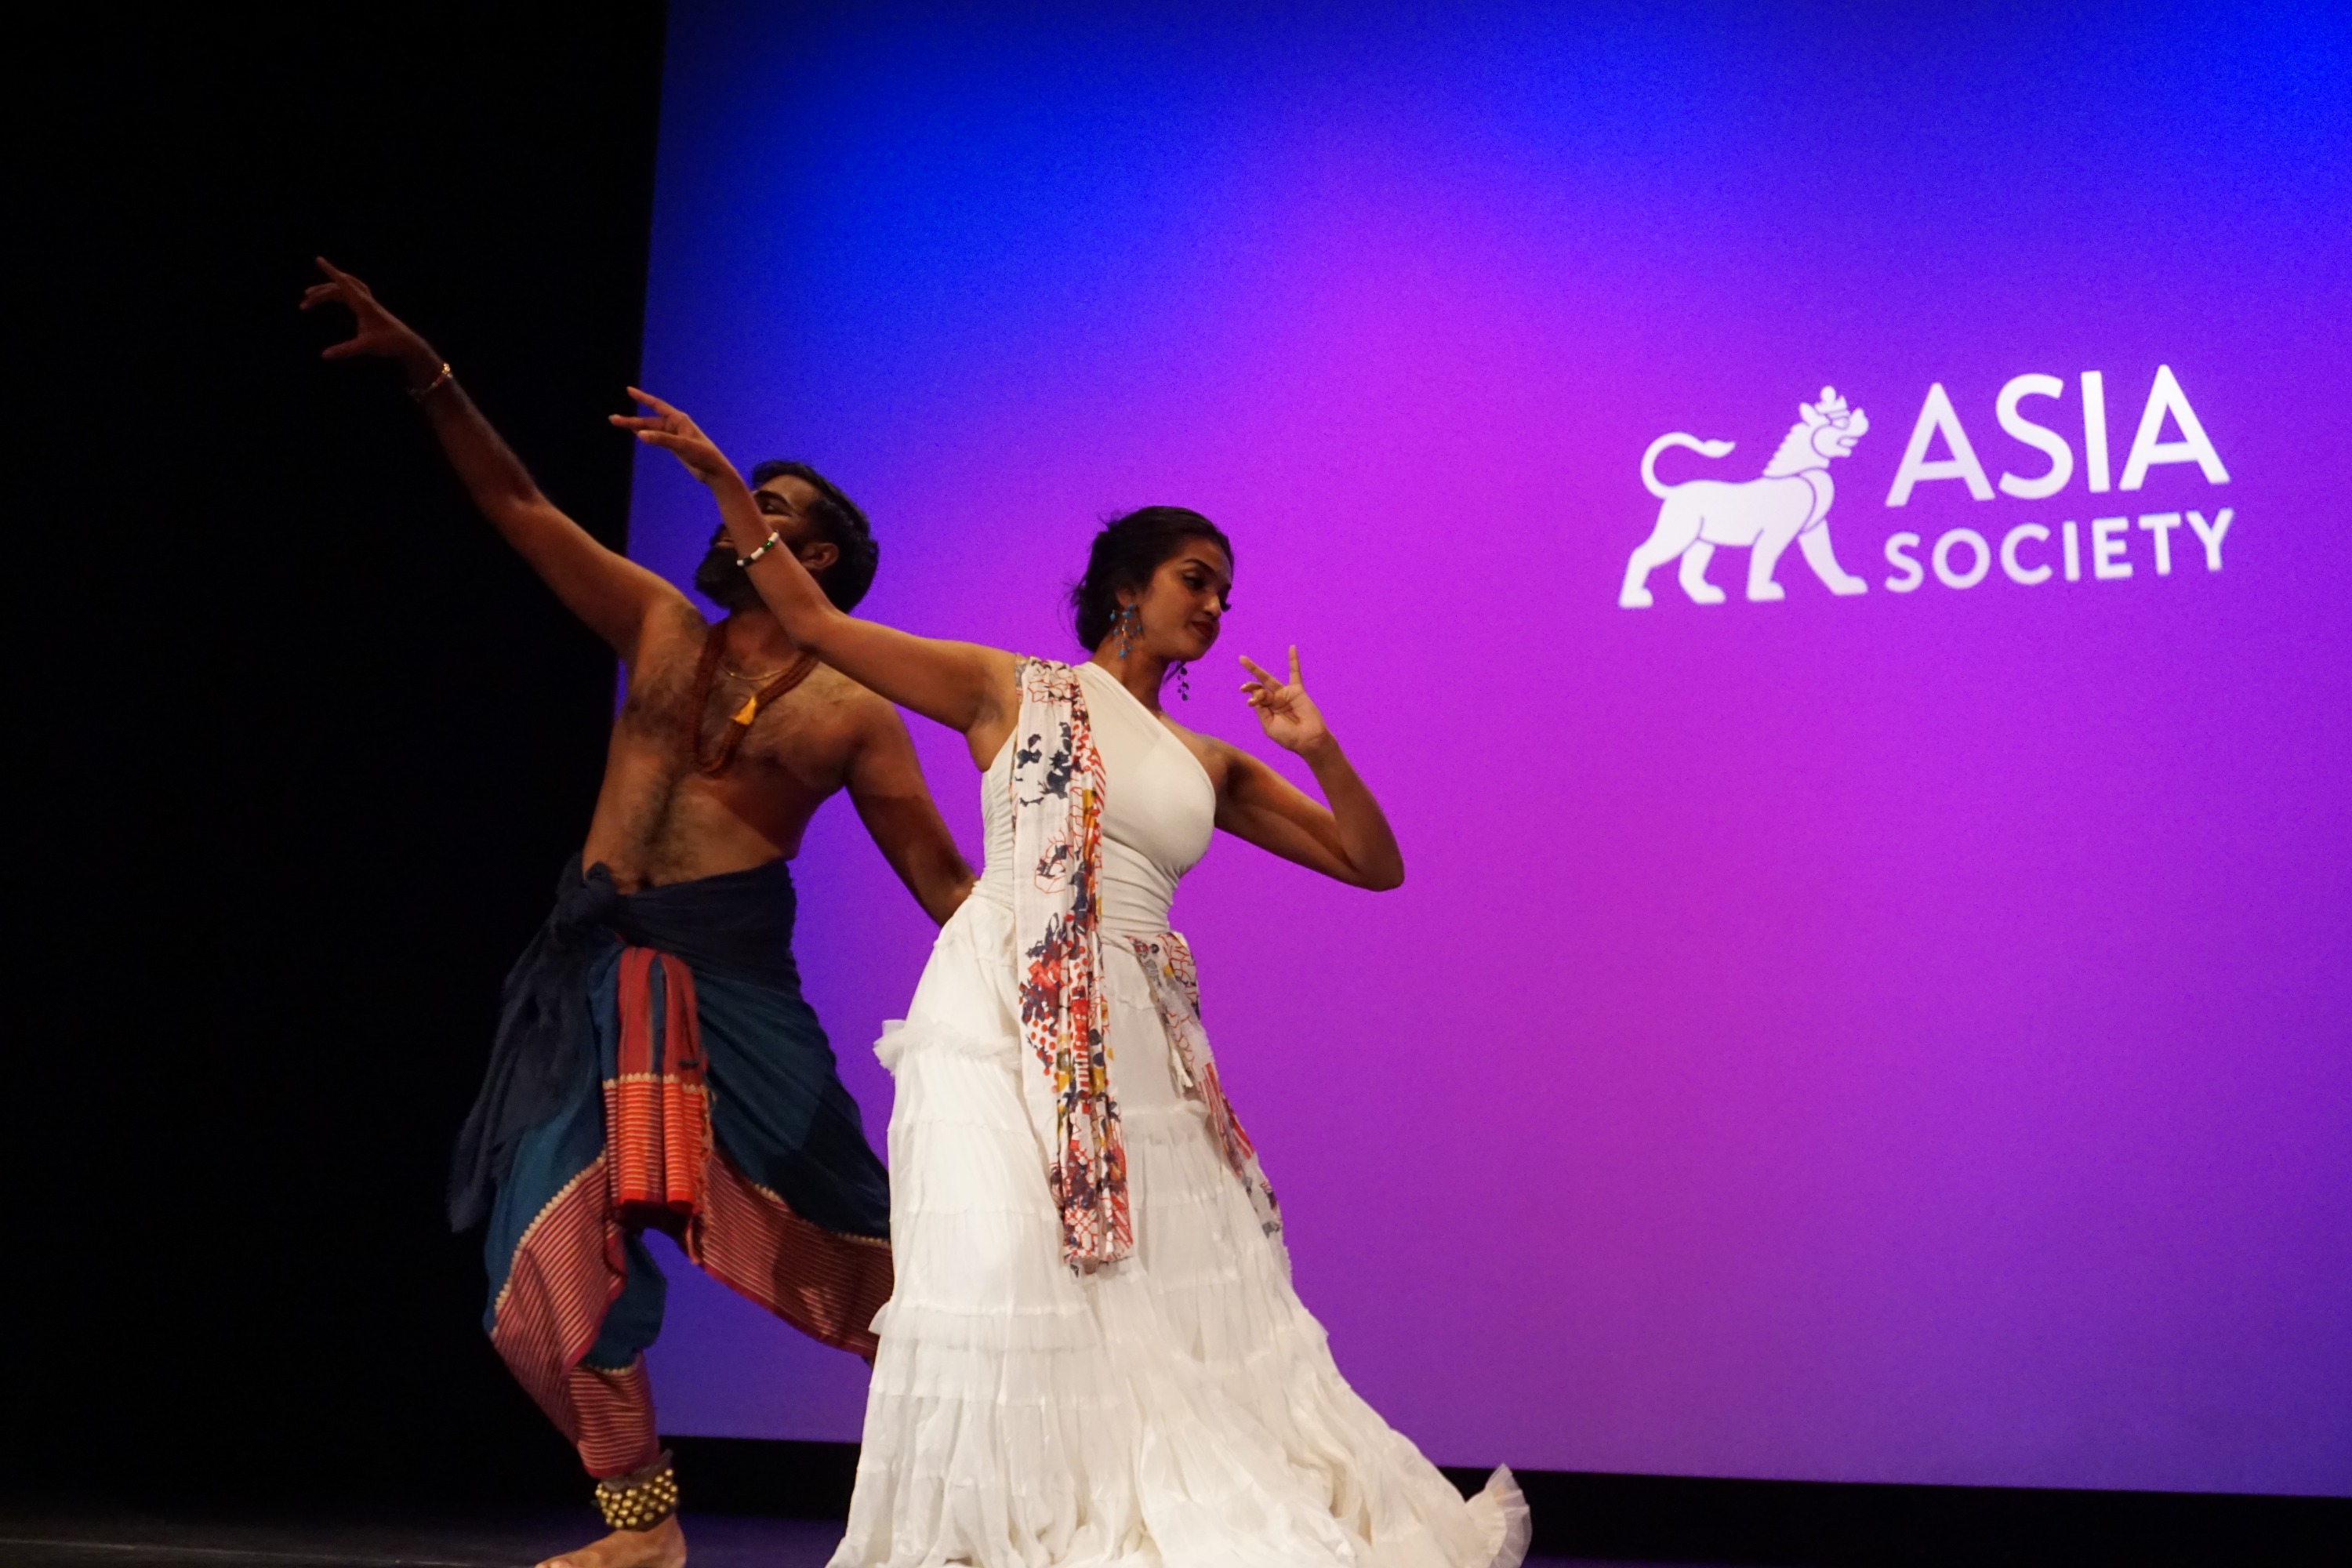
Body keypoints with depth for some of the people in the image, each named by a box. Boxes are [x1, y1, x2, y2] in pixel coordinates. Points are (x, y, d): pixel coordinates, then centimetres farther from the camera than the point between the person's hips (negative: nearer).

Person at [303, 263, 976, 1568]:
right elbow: (519, 507, 12)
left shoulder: (853, 714, 3)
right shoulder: (660, 626, 14)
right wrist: (428, 374, 3)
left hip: (731, 986, -4)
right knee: (554, 1262, -1)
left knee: (849, 1249, -7)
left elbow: (942, 881, 4)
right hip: (594, 977, 4)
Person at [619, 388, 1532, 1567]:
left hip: (1139, 1047, 5)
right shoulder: (1012, 693, 9)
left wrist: (1319, 749, 3)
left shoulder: (1212, 767, 19)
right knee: (1009, 1274, -15)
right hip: (1003, 1026, -4)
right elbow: (812, 619, 9)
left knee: (1177, 1290, 0)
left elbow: (1375, 863, 18)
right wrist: (725, 485, 2)